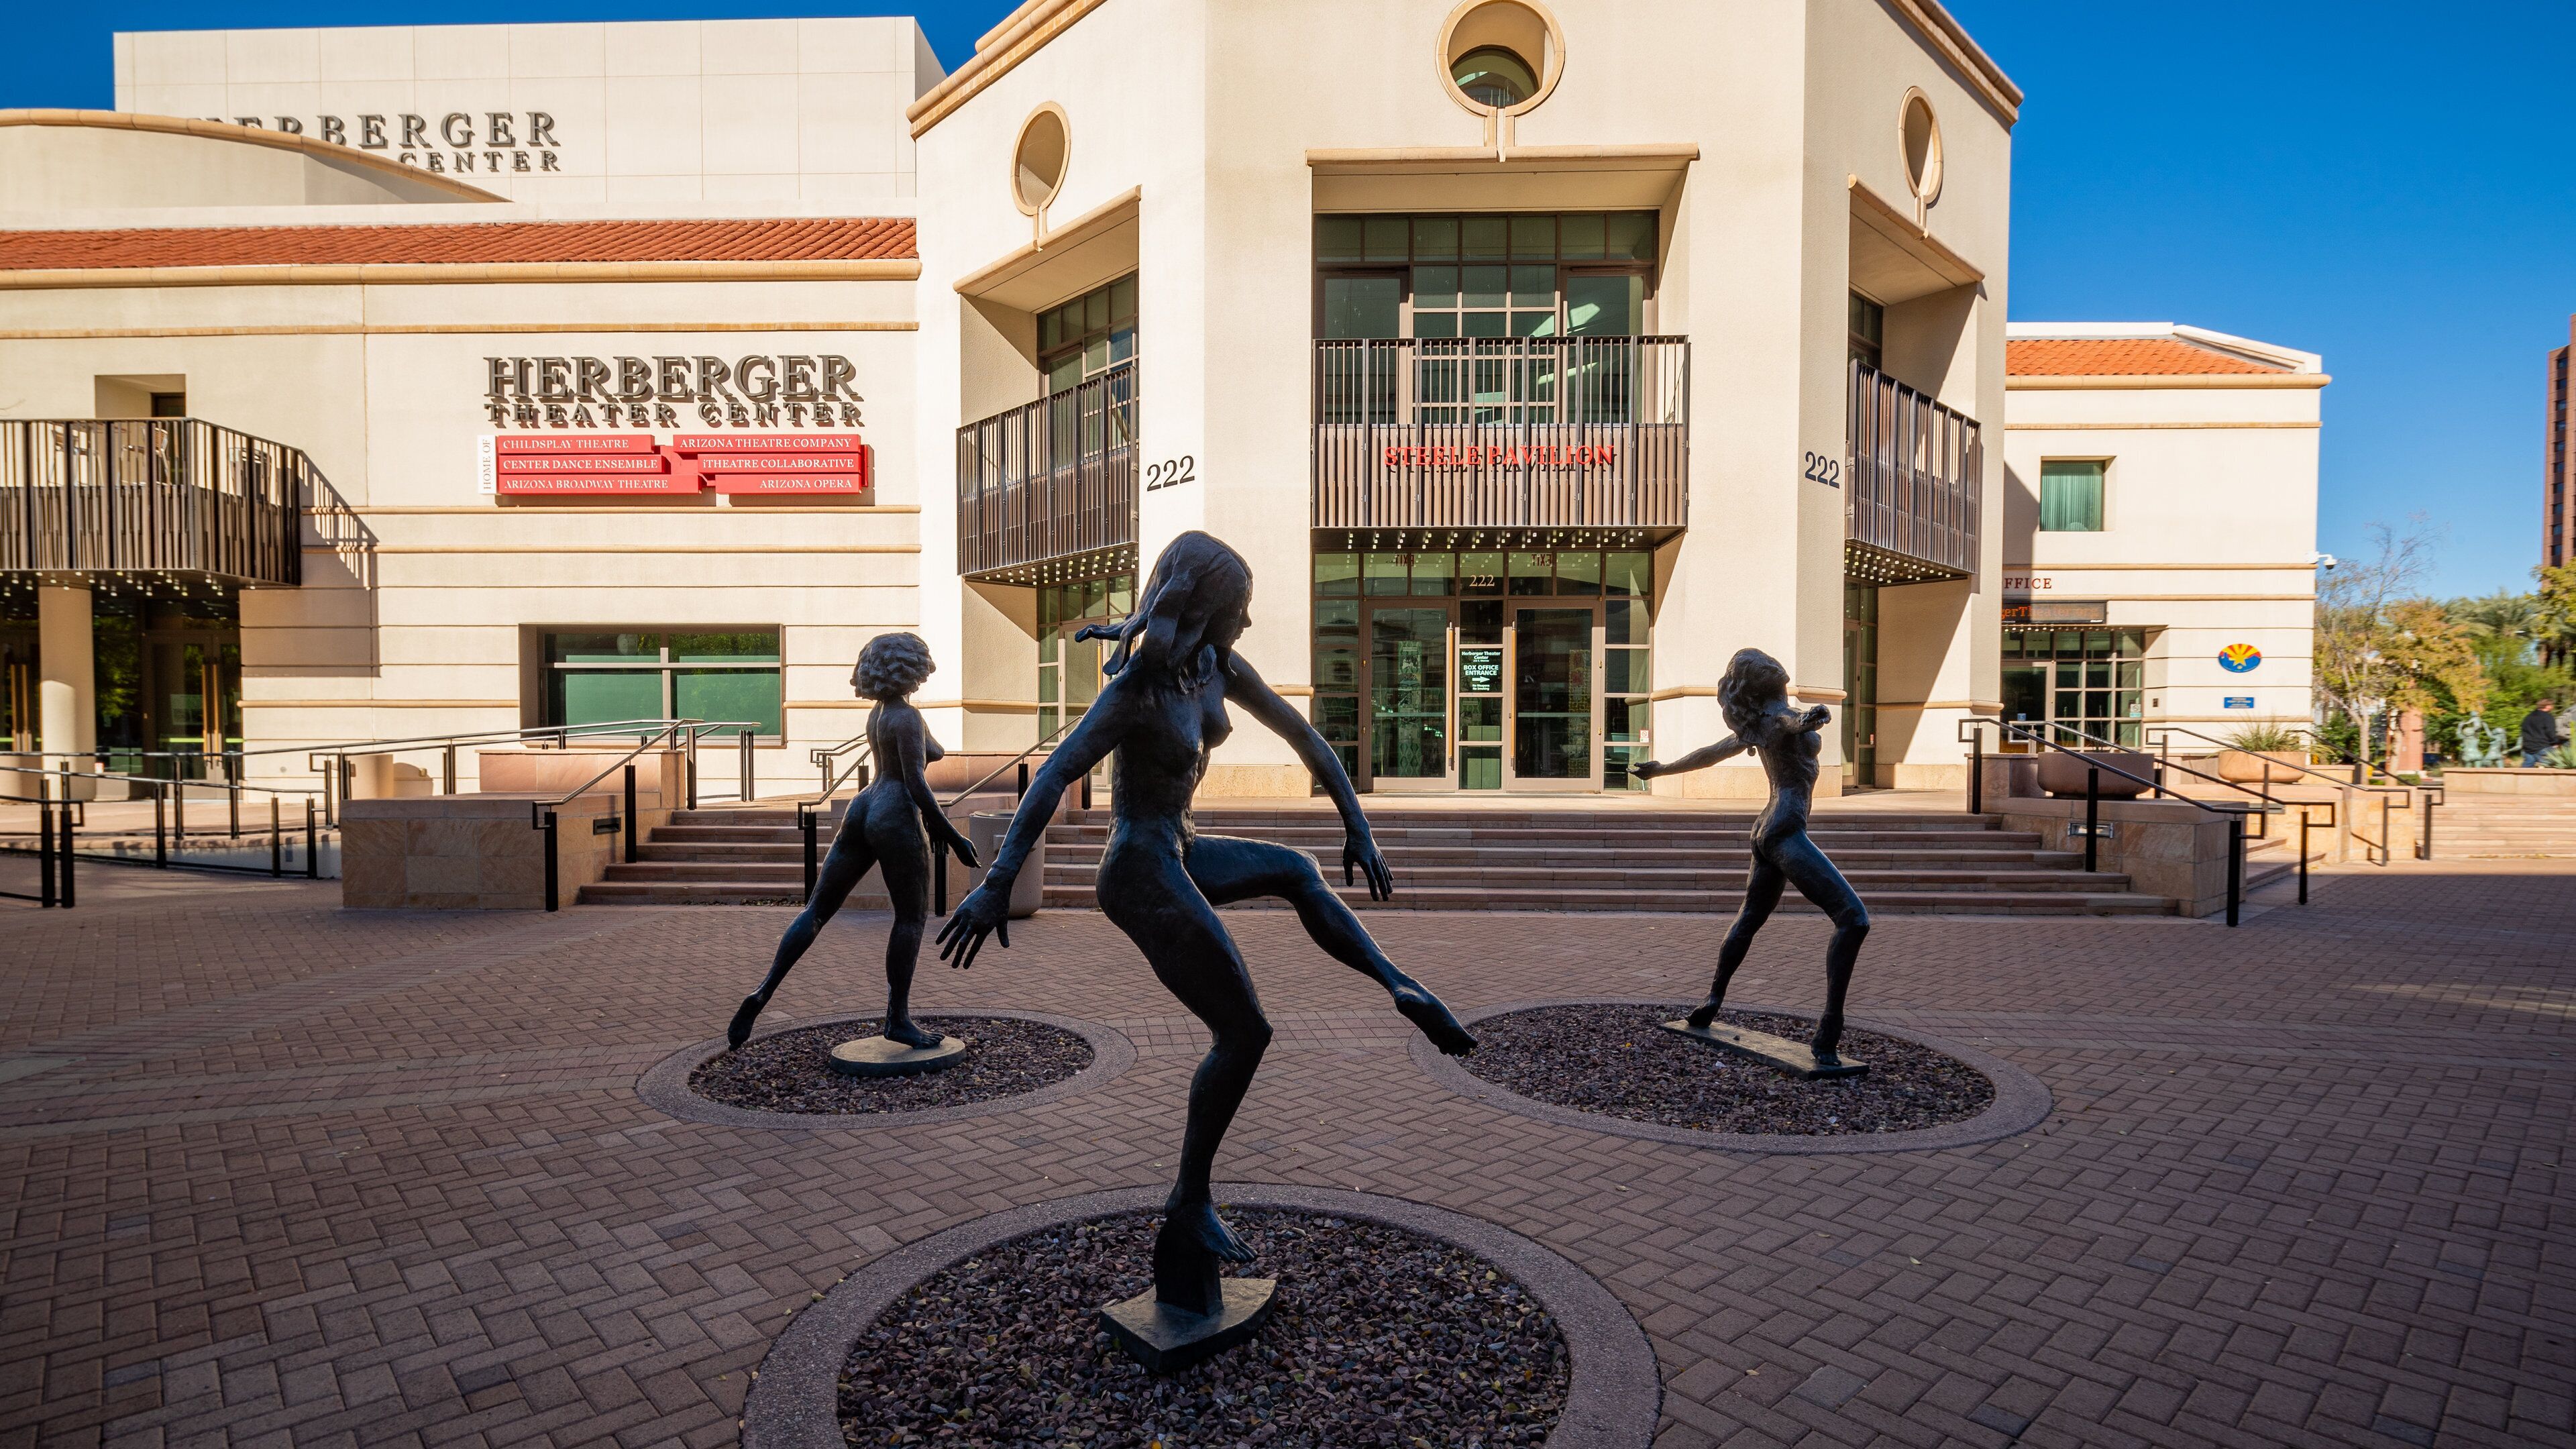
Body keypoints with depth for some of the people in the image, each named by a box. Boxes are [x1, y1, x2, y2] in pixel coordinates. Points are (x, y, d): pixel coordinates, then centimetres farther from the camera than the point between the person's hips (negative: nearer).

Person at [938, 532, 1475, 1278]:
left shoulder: (1219, 667, 2)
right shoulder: (1137, 688, -21)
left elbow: (1304, 737, 8)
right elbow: (1053, 777, -29)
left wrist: (1358, 827, 7)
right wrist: (997, 885, -35)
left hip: (1177, 854, 8)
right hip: (1142, 873, -8)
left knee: (1296, 871, 21)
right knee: (1244, 1033, -1)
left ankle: (1405, 991, 23)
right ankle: (1189, 1211, 10)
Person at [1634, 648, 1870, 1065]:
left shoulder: (1755, 725, 16)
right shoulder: (1780, 717, -8)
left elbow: (1708, 754, 28)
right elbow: (1793, 720, -34)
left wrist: (1664, 769, 44)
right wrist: (1808, 718, -58)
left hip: (1765, 833, 10)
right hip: (1785, 832, -10)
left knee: (1749, 919, 28)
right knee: (1854, 920, -17)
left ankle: (1712, 1002, 41)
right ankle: (1827, 1036, -21)